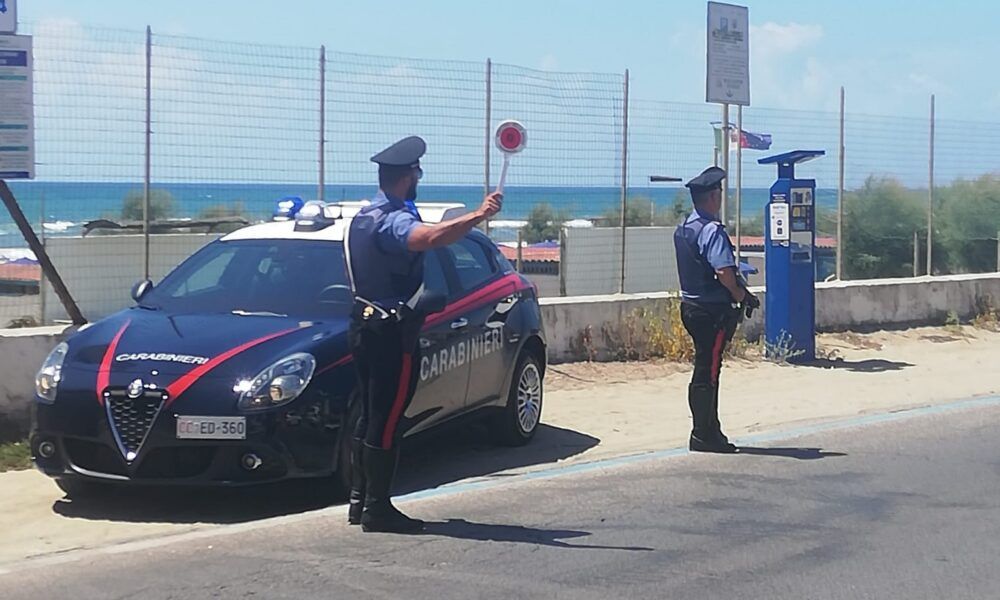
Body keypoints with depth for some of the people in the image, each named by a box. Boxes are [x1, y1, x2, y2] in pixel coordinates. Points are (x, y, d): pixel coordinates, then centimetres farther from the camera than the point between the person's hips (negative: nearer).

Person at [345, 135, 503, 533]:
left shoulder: (365, 216, 14)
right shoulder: (392, 222, -19)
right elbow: (431, 237, -41)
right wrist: (478, 216, -42)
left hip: (366, 325, 10)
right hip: (392, 333, -10)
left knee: (371, 416, 15)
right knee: (387, 420, -7)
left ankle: (359, 500, 19)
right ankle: (377, 508, -5)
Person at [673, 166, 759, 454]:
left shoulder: (683, 229, 11)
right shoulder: (712, 231, -18)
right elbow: (724, 272, -28)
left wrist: (739, 292, 15)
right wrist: (742, 296, -11)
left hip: (691, 305, 9)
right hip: (712, 311, -9)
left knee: (706, 369, 15)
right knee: (707, 371, -3)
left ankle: (709, 430, 22)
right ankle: (703, 435, 2)